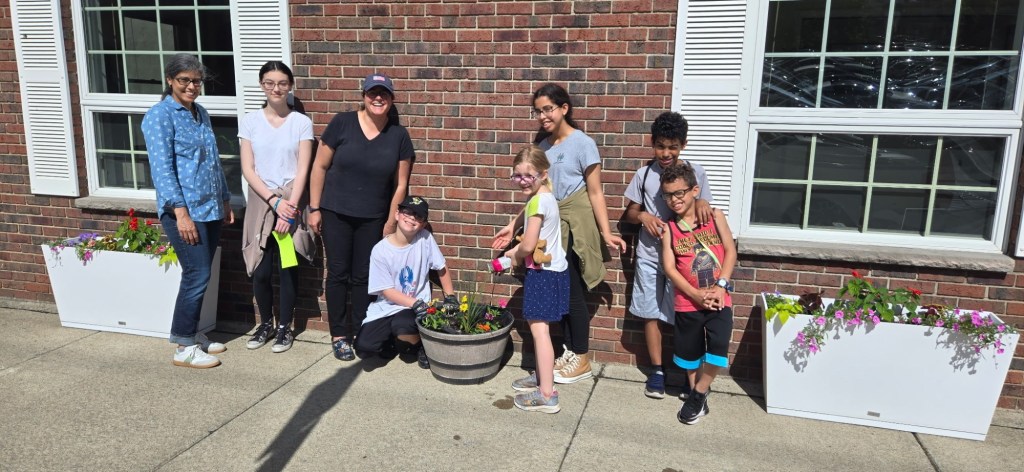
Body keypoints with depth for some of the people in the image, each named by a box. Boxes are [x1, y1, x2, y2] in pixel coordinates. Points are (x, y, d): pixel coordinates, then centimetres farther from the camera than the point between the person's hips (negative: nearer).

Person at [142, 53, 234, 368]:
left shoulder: (201, 113, 15)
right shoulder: (160, 115, -8)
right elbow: (161, 168, -15)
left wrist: (225, 200, 20)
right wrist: (181, 211, -22)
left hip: (210, 208, 8)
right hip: (184, 210, -7)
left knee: (200, 275, 12)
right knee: (197, 275, -7)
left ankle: (190, 334, 26)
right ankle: (184, 347, 5)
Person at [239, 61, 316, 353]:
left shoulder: (301, 123, 0)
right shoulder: (249, 122, 3)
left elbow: (302, 170, -4)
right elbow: (248, 170, -1)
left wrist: (290, 207, -13)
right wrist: (275, 201, -11)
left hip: (291, 203, -1)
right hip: (261, 202, 1)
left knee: (287, 268, 2)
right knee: (260, 271, 3)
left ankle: (284, 327, 18)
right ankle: (266, 324, 24)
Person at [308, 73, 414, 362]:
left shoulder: (399, 135, -2)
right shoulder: (342, 123, -7)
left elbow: (400, 184, 2)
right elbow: (320, 166, -2)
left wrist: (391, 222, 1)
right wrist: (314, 208, -3)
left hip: (373, 218, 1)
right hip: (336, 214, -1)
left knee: (363, 277, 8)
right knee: (338, 274, 5)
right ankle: (339, 336, 17)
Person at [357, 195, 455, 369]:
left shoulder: (425, 239, -8)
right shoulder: (380, 250, -11)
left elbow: (442, 269, 5)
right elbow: (387, 291, -11)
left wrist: (450, 297, 3)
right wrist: (415, 303, -23)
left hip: (417, 306, -1)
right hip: (386, 307, 1)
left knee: (402, 327, -35)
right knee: (363, 347, -19)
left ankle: (420, 345, 1)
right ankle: (393, 341, 15)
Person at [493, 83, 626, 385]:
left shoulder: (582, 144, -10)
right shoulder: (542, 145, 8)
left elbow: (595, 192, -11)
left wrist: (606, 233, -17)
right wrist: (514, 225, 9)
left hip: (575, 226, -6)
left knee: (573, 292, 0)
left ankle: (582, 360, 15)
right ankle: (569, 352, 25)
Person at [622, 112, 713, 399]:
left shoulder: (695, 172, -3)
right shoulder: (644, 174, -1)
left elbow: (704, 211, 5)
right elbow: (630, 213, 7)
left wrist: (702, 204, -18)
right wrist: (643, 216, -14)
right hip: (650, 254, 2)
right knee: (651, 313, 7)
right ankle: (657, 371, 21)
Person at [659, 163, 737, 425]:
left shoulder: (715, 217, -1)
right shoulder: (669, 228, -2)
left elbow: (730, 251, -2)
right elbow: (669, 267, -7)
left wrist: (720, 286, -13)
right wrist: (696, 294, -15)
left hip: (719, 300, -1)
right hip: (688, 302, 1)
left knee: (718, 347, -13)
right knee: (690, 352, 11)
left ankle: (698, 393, 9)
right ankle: (698, 393, 35)